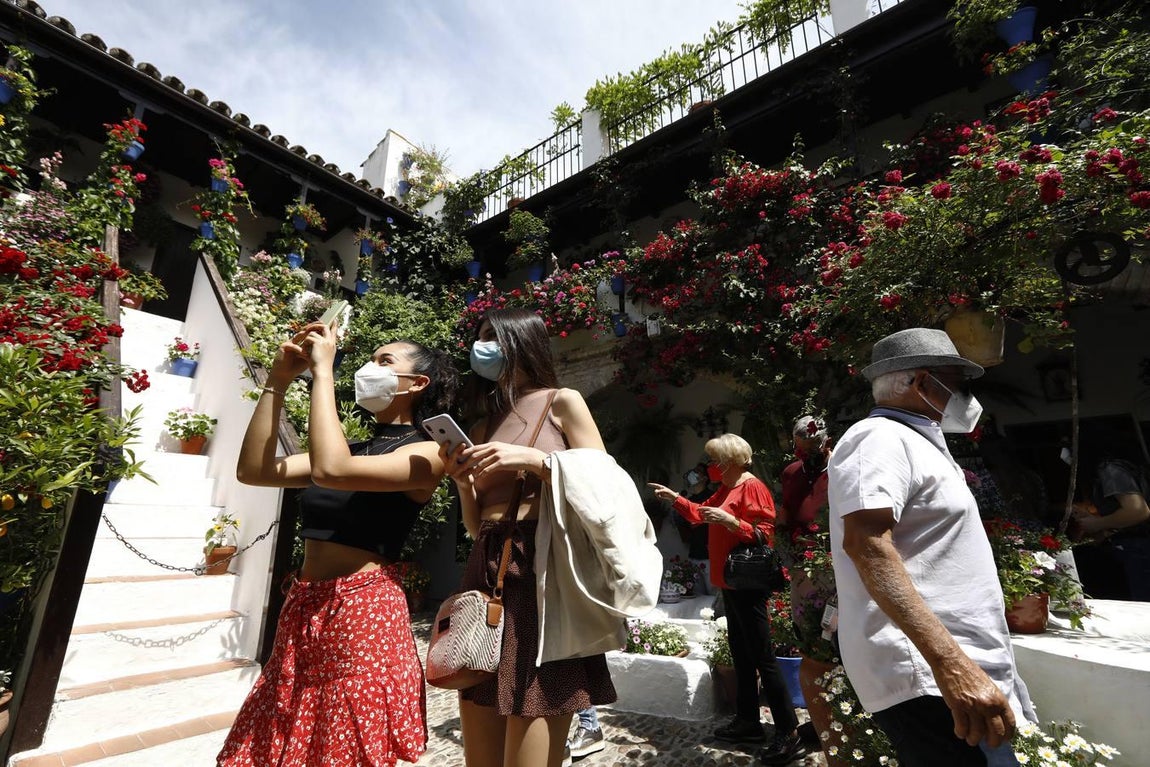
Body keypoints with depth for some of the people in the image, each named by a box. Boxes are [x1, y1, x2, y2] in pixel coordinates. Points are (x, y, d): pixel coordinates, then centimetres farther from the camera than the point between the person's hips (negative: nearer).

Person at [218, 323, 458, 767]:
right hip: (304, 609, 8)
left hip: (365, 613, -7)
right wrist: (277, 381, 2)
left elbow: (330, 470, -26)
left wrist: (323, 371, -17)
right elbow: (253, 470, 6)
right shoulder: (354, 450, 13)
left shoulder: (425, 454, -10)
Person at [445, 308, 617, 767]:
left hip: (543, 569, -5)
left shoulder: (562, 403, 3)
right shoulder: (482, 428, 18)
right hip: (485, 574, 6)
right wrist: (463, 481, 1)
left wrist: (533, 459, -14)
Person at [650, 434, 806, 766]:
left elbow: (764, 533, -20)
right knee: (740, 654, 17)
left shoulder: (753, 487, -15)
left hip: (748, 585, -10)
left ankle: (789, 735, 8)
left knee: (762, 658, -3)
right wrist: (675, 498, 17)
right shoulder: (726, 489, 13)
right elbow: (702, 513, 25)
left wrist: (730, 521, -28)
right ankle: (748, 721, 29)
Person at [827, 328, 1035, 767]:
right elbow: (866, 544, -28)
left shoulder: (909, 443, 20)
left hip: (970, 667, 11)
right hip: (928, 677, -10)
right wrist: (950, 662, -32)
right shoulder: (881, 438, -14)